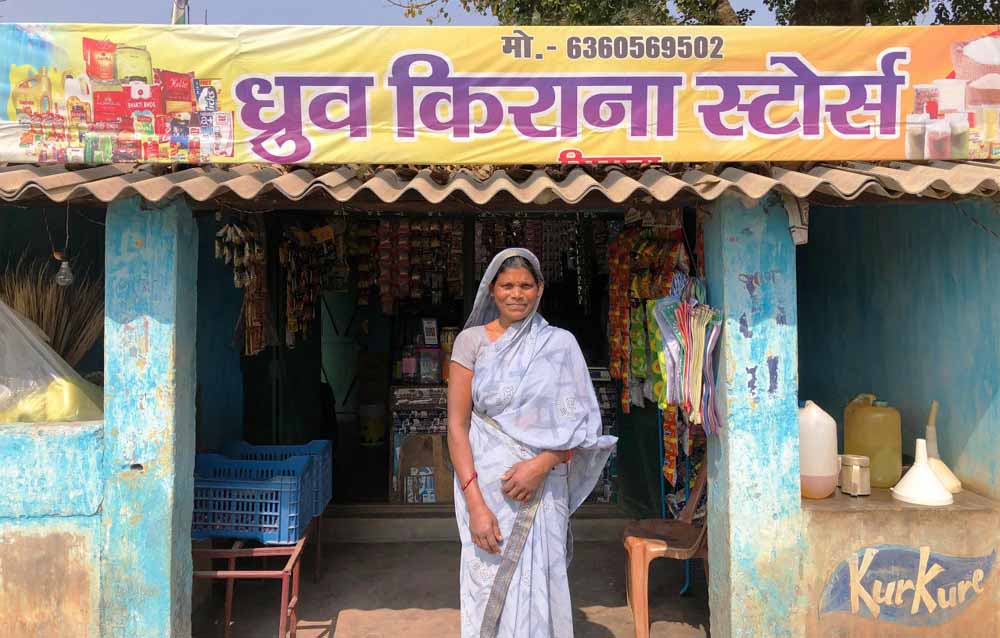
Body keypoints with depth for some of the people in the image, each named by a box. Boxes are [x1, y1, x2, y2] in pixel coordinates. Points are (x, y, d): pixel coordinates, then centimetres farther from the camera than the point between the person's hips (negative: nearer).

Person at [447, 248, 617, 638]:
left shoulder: (560, 344, 5)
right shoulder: (472, 341, 2)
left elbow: (582, 424, 4)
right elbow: (457, 425, -2)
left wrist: (542, 463, -13)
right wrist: (475, 503, -11)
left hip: (544, 489, 1)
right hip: (487, 488, 0)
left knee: (538, 590, 4)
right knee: (488, 593, 3)